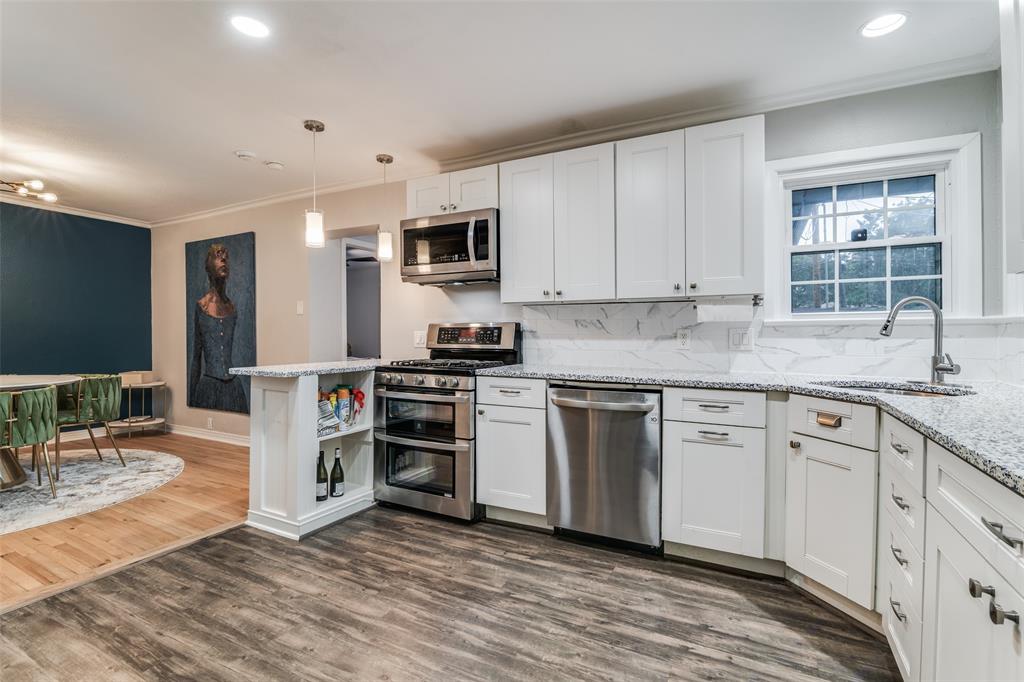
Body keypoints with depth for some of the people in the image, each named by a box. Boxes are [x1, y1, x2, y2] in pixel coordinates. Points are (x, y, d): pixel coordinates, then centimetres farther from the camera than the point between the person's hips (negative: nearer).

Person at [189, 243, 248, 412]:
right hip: (209, 385, -3)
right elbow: (196, 357, 3)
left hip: (233, 384, 3)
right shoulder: (201, 306, -1)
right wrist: (191, 399, 4)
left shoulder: (232, 307, 8)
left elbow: (235, 352, 11)